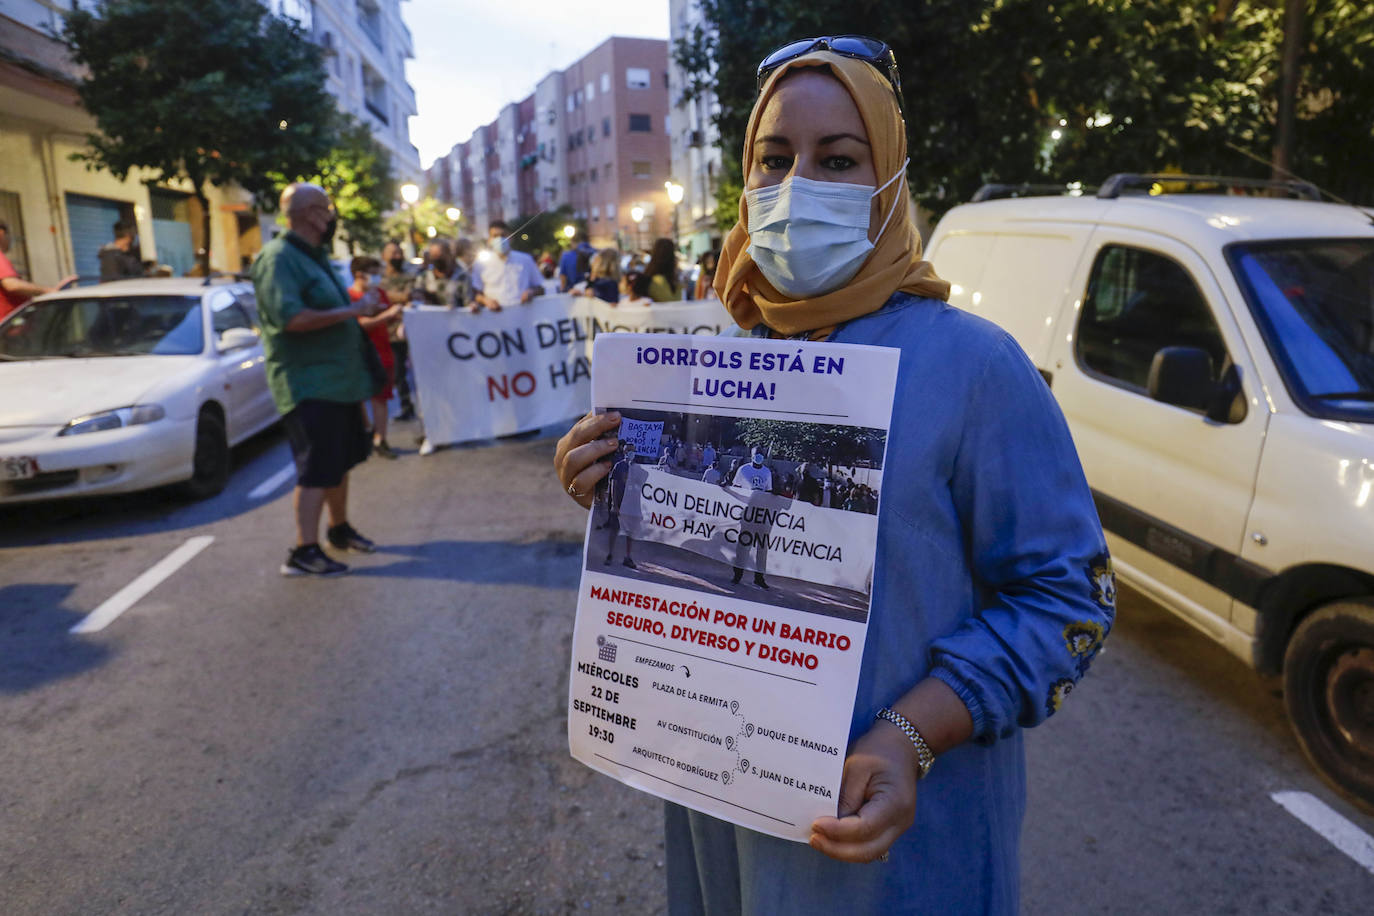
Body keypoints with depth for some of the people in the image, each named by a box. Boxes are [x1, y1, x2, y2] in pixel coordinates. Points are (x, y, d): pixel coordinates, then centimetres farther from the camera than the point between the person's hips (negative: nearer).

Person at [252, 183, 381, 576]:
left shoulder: (315, 257, 18)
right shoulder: (279, 258, -14)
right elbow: (290, 318, -27)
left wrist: (362, 308, 13)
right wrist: (352, 311, -24)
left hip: (340, 379, 10)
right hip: (307, 385, -10)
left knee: (341, 460, 18)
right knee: (317, 468, -9)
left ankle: (340, 529, 33)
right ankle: (304, 551, -3)